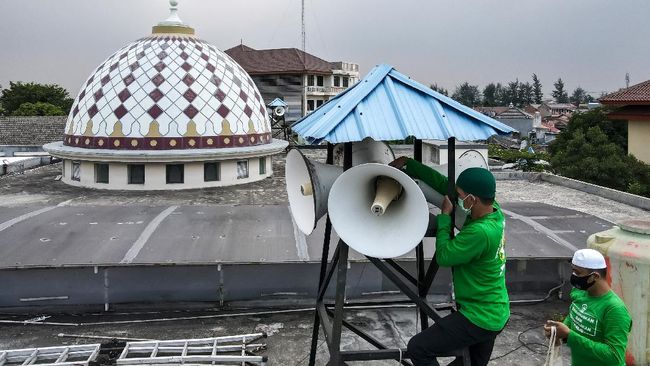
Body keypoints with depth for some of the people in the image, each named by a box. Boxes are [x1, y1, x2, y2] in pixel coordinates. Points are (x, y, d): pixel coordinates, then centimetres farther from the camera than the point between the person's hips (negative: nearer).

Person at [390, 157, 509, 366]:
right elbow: (444, 184, 0)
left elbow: (443, 256, -18)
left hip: (479, 320, -9)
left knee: (417, 349, -4)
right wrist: (408, 164, 1)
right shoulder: (494, 210, -5)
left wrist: (444, 215, -11)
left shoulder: (480, 232, -31)